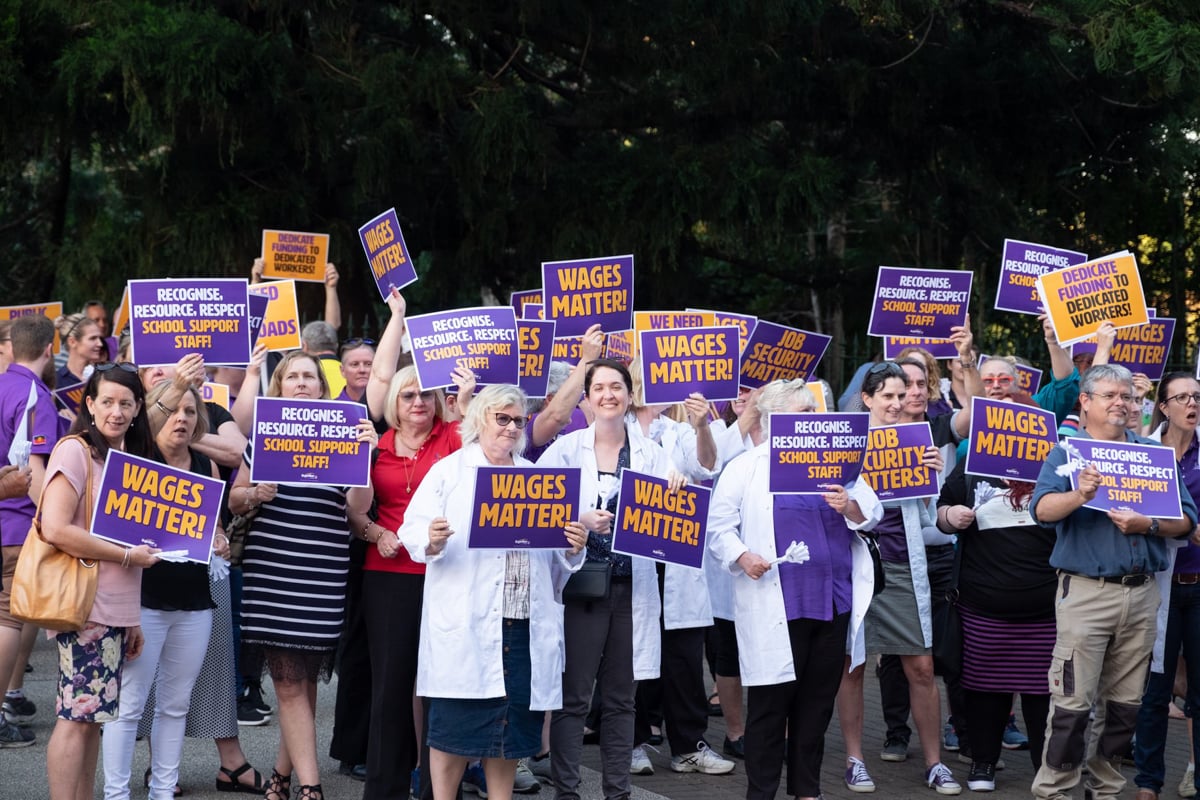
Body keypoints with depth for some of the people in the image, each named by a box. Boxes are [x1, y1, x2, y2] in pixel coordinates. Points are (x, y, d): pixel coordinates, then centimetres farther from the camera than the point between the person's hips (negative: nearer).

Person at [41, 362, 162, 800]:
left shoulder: (132, 456, 15)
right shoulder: (75, 451, -9)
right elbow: (56, 529, -20)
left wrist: (132, 617, 16)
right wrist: (127, 555, -13)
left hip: (117, 611, 8)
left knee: (92, 713, 10)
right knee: (76, 715, -7)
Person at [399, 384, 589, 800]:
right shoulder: (449, 470, 5)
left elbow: (556, 551, 16)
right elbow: (412, 531, -2)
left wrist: (573, 547, -6)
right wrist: (431, 540, -24)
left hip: (526, 622, 4)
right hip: (464, 622, -4)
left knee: (512, 720, 6)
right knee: (456, 720, -4)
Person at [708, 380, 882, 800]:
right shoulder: (746, 467, 3)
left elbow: (873, 513, 8)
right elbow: (719, 528, -1)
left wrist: (849, 507, -12)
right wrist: (742, 556, -18)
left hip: (832, 602, 4)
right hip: (775, 605, -4)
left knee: (818, 703, 10)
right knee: (771, 704, -1)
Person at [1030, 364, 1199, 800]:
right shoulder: (1066, 452, 2)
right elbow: (1043, 509, -15)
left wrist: (1148, 525, -11)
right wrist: (1079, 495, -35)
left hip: (1141, 594, 4)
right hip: (1086, 591, -4)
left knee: (1127, 702, 9)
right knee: (1073, 701, -6)